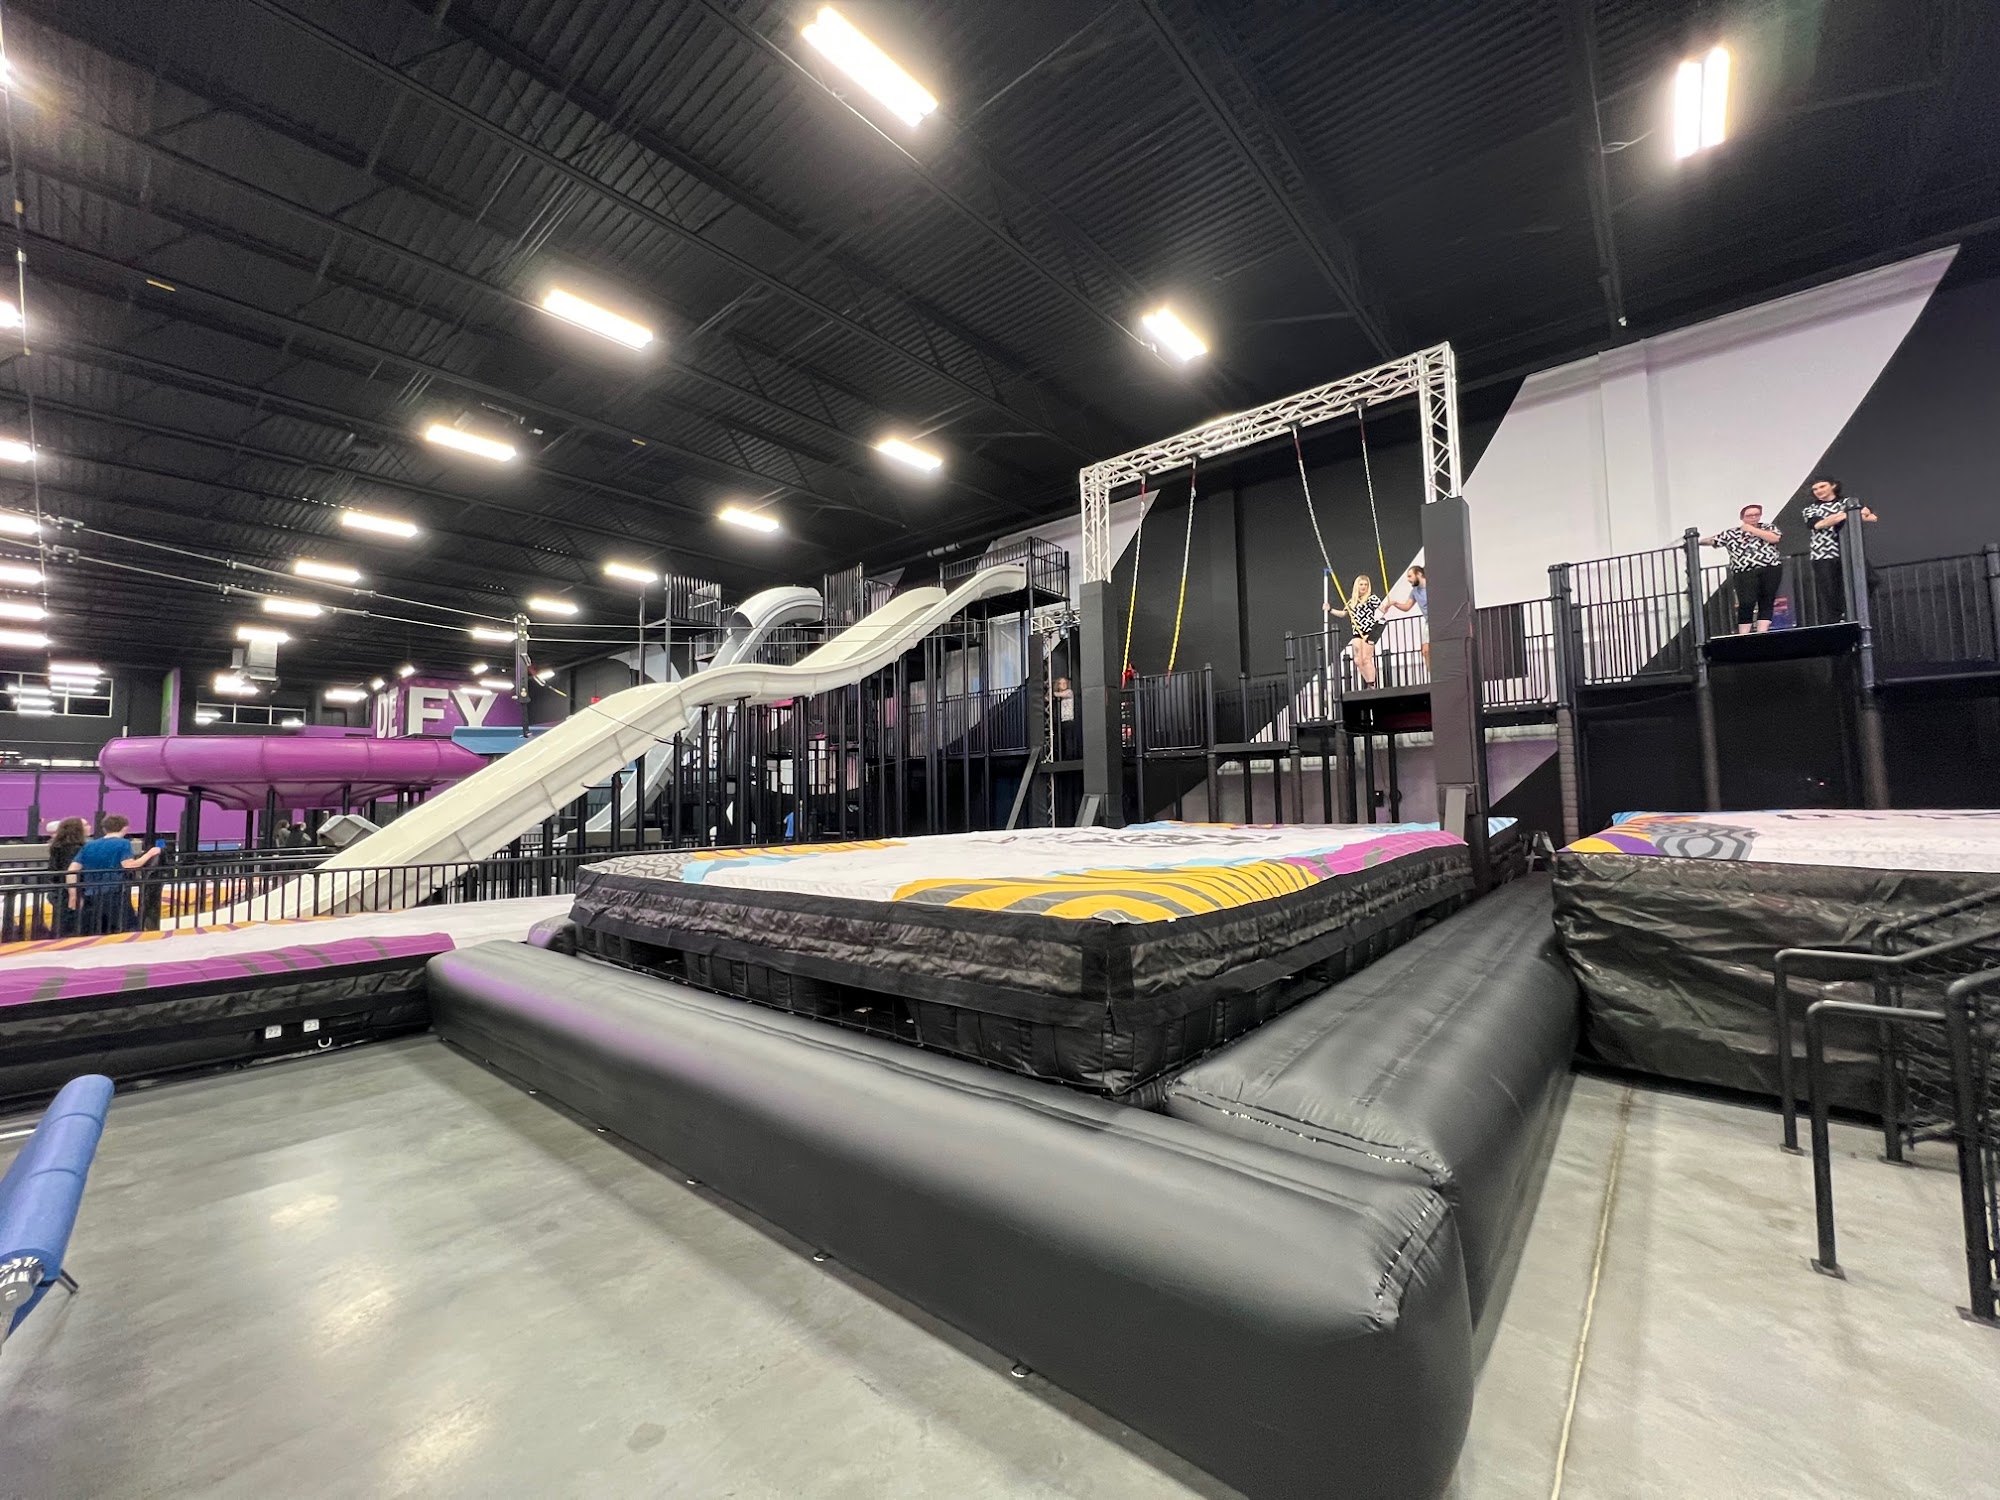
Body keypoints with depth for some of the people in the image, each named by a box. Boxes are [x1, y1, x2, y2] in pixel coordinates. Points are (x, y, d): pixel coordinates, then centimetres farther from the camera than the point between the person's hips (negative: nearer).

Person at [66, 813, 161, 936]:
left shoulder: (89, 845, 14)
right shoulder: (123, 843, -2)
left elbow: (72, 870, 8)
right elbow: (129, 866, -16)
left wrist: (73, 895, 12)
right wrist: (150, 853, -5)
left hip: (90, 898, 5)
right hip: (115, 896, -5)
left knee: (91, 937, 9)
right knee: (120, 935, 2)